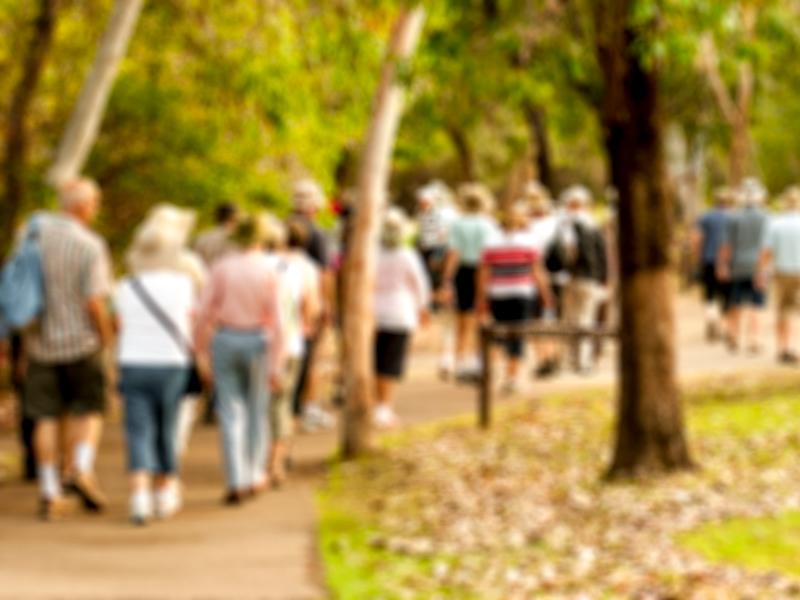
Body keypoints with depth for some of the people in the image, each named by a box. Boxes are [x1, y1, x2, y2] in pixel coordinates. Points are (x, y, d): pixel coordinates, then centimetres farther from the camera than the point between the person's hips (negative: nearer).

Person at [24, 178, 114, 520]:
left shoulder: (35, 231, -1)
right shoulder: (90, 245, -14)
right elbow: (95, 301, -18)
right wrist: (106, 334, -2)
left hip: (41, 340, 3)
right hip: (79, 338, -3)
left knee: (46, 417, 8)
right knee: (87, 408, 15)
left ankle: (50, 492, 7)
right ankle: (80, 468, -5)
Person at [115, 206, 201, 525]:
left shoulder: (125, 287, 2)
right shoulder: (183, 283, -3)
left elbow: (121, 327, 7)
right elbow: (190, 322, 5)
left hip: (133, 364, 0)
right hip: (172, 364, 0)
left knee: (139, 432, -2)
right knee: (167, 430, 13)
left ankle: (140, 494, -18)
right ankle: (166, 494, 25)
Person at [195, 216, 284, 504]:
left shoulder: (221, 268, -3)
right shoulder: (268, 270, -7)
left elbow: (204, 314, -5)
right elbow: (275, 320, -10)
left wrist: (201, 353, 5)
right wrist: (276, 365, -8)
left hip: (225, 340, 0)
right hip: (258, 342, 0)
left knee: (231, 415, 2)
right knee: (257, 410, 17)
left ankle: (236, 482, -7)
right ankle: (255, 475, 27)